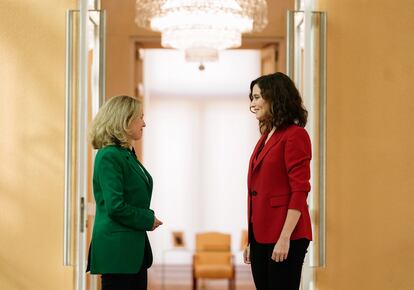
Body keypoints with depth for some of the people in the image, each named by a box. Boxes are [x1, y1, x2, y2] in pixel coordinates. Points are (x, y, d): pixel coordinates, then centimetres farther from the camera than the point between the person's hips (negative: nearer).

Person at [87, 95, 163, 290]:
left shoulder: (128, 154, 14)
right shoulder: (109, 156, -14)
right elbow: (115, 207, -20)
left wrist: (148, 219, 5)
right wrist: (148, 220, -9)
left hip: (135, 250, 9)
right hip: (117, 250, -9)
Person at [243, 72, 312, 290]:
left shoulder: (295, 135, -9)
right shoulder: (266, 137, 16)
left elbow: (300, 191, -15)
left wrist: (285, 238, -20)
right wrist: (251, 240, 17)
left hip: (284, 238, -8)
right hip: (261, 237, 8)